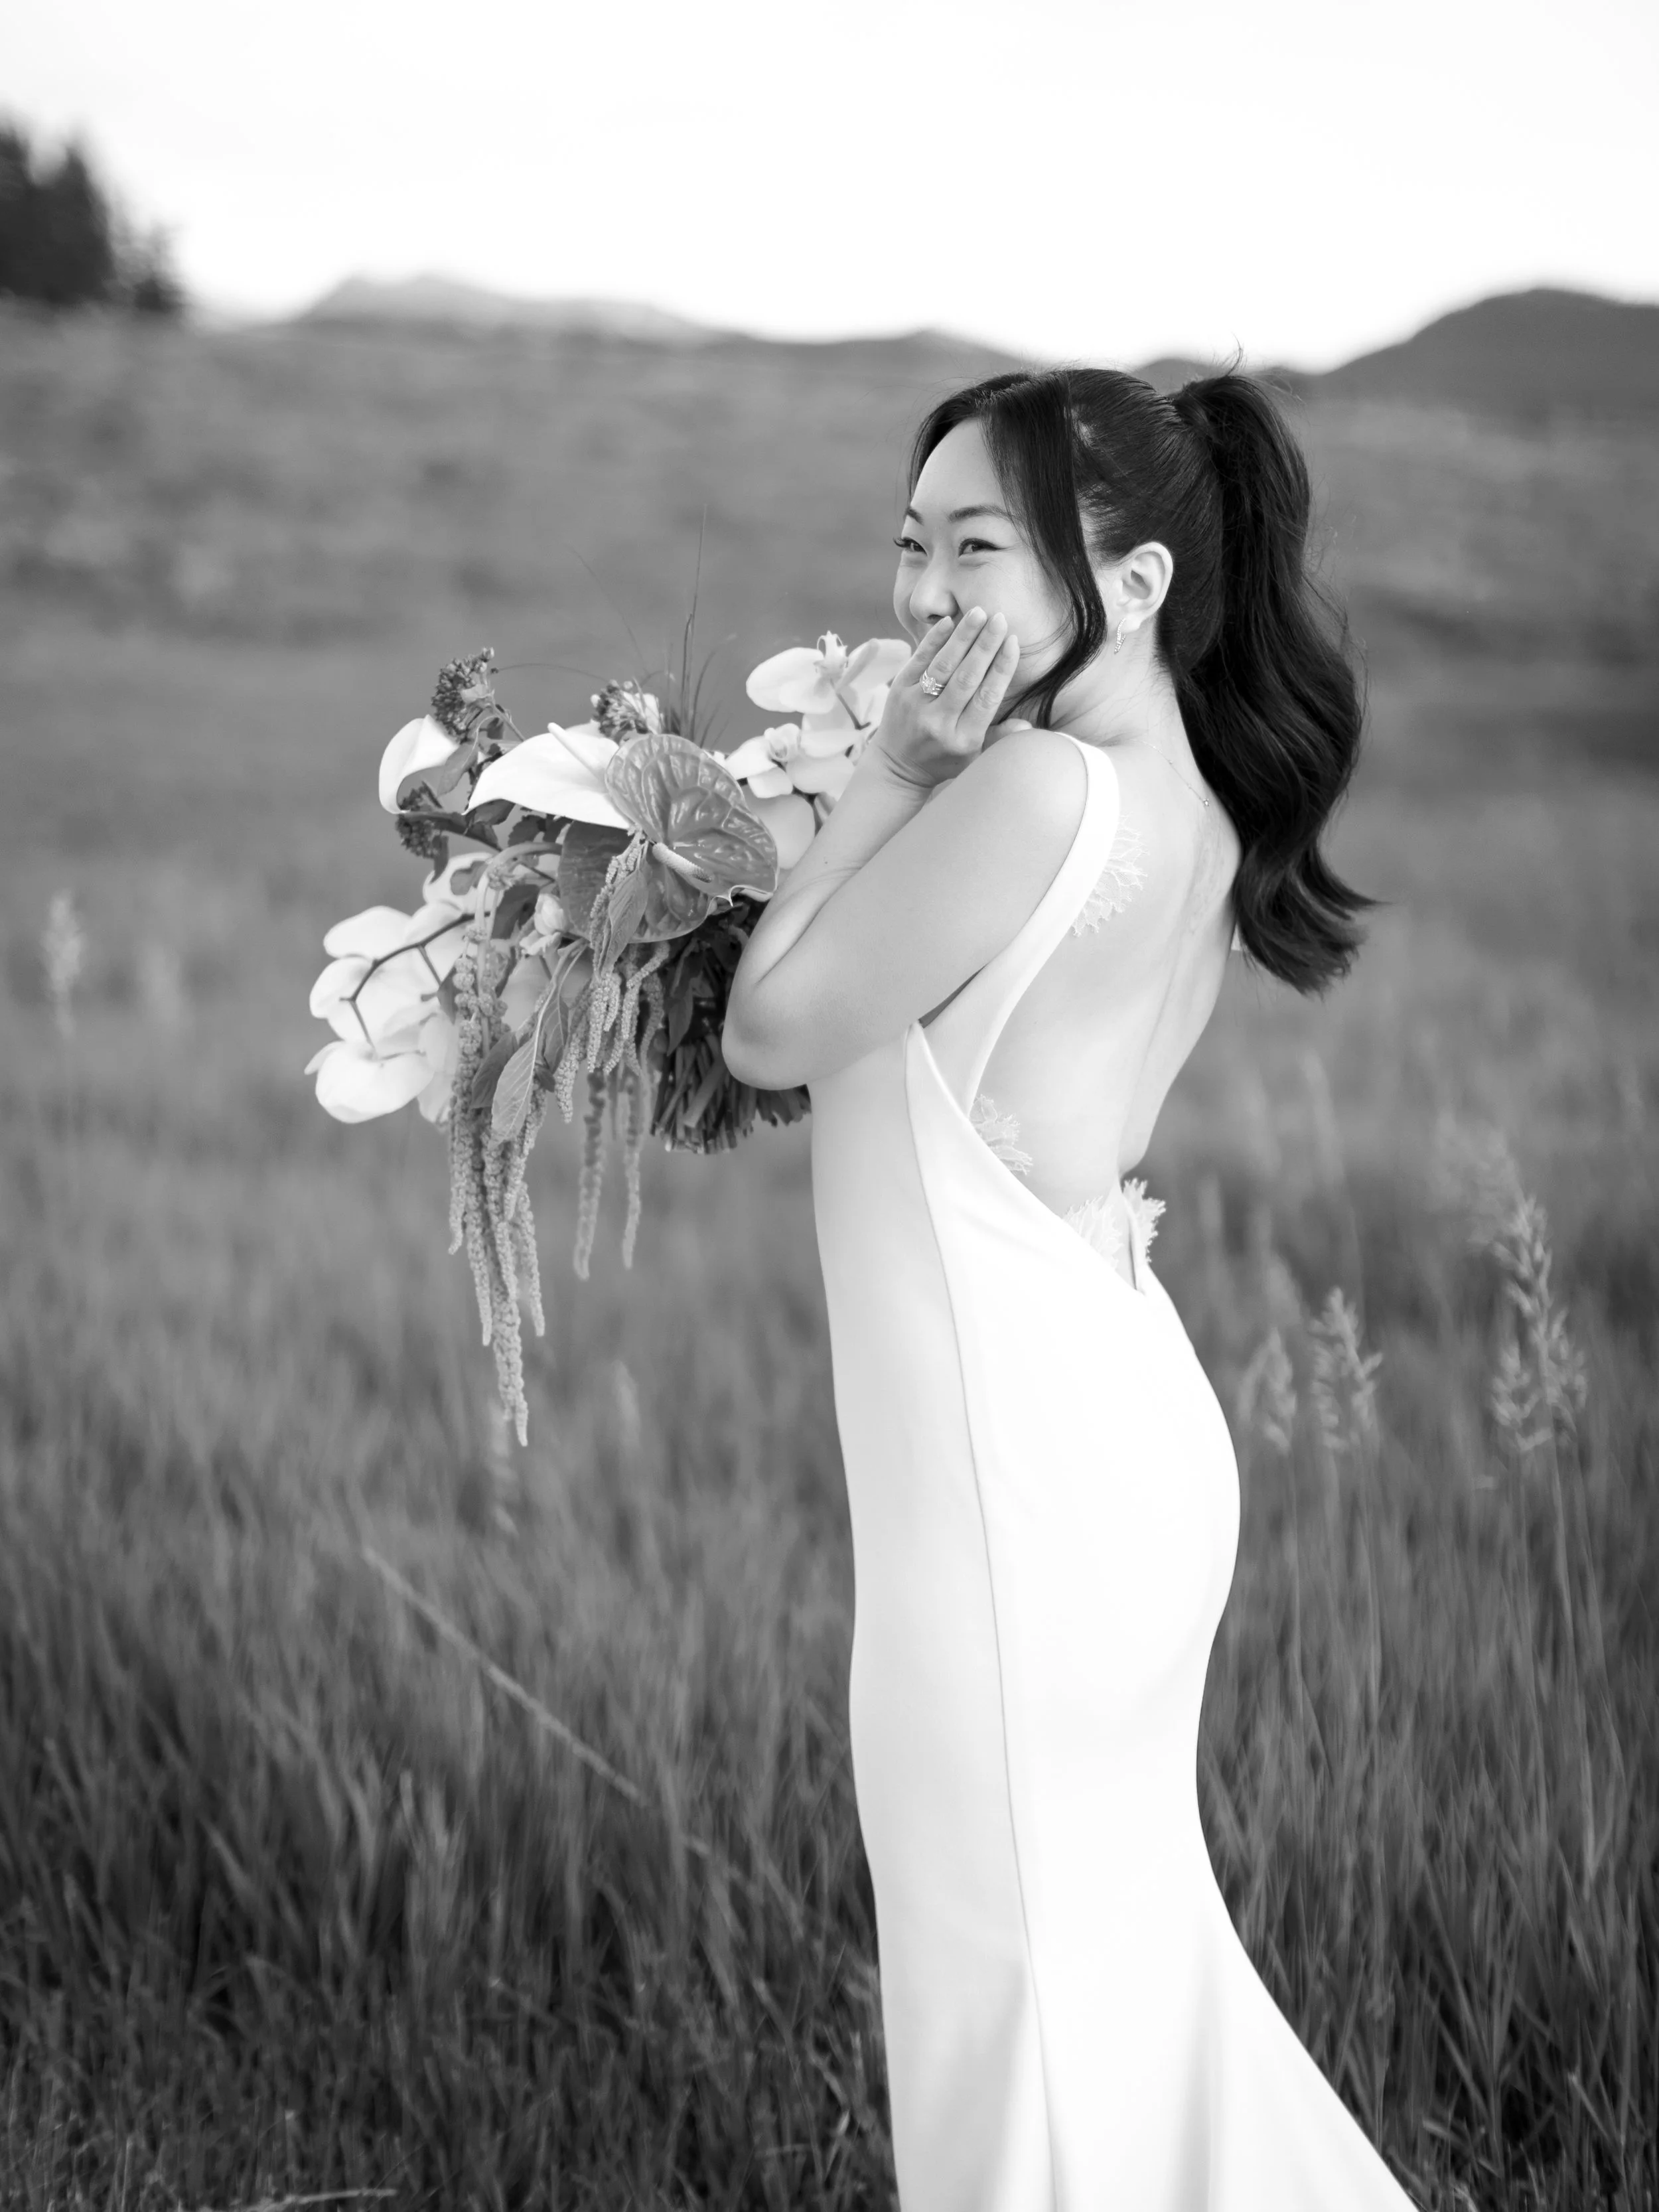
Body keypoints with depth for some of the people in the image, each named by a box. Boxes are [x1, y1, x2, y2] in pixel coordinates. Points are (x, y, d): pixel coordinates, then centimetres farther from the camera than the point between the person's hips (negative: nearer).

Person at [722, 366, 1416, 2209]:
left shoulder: (1043, 786, -19)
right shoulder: (1194, 812, 8)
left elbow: (770, 1028, -12)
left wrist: (894, 764, -9)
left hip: (1025, 1479, -9)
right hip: (1107, 1437, 9)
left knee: (1012, 1962, 6)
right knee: (1120, 1941, 22)